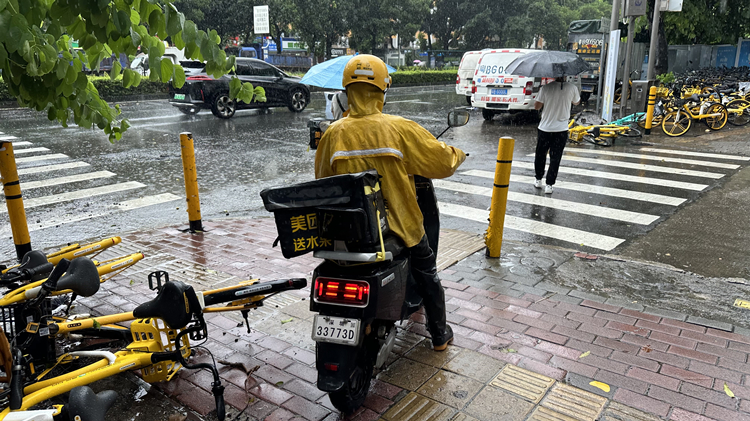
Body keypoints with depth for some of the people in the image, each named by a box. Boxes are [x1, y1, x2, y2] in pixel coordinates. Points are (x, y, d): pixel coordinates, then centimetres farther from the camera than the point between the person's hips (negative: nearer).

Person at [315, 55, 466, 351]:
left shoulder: (333, 133, -8)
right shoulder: (400, 128, -17)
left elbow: (322, 179, 4)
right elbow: (442, 162, -11)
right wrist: (458, 155, 12)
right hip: (398, 223, -2)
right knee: (426, 275, 22)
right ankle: (439, 335, 35)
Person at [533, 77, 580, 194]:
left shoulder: (546, 88, -11)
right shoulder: (572, 88, -7)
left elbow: (537, 106, -5)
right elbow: (576, 103, 12)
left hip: (544, 128, 0)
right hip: (561, 130, 0)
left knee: (540, 155, 18)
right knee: (555, 158, 6)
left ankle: (538, 180, 28)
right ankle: (549, 185, 5)